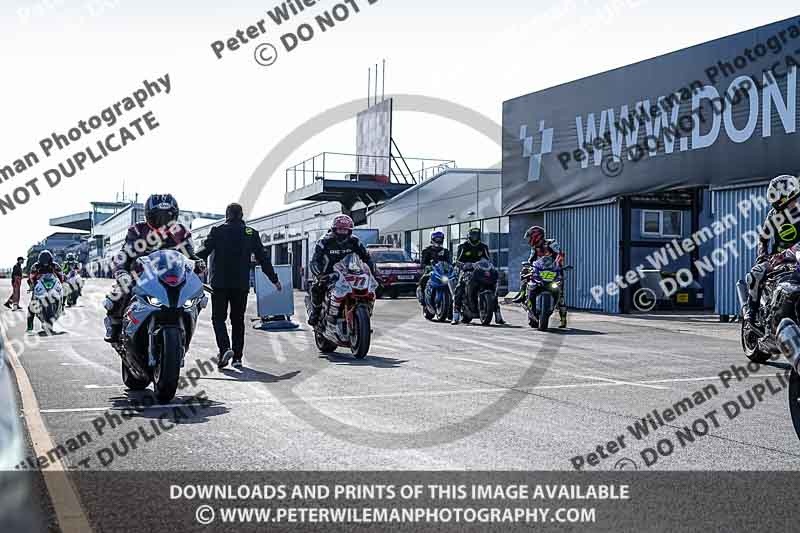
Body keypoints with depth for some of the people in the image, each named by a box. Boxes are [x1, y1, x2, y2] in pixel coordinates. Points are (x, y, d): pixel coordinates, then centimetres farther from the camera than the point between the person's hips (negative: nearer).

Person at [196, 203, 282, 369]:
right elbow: (263, 258, 5)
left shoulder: (218, 231, -3)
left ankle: (225, 348, -18)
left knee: (218, 318, 5)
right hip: (241, 284, 2)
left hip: (219, 283, -2)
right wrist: (274, 279, 12)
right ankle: (237, 357, 9)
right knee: (238, 320, 10)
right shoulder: (251, 234, 4)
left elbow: (205, 251, -9)